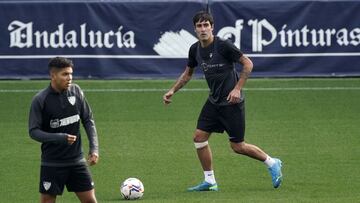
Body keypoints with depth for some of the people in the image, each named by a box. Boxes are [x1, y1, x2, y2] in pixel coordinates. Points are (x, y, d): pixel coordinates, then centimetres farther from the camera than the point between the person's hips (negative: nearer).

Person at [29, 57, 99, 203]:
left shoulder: (76, 91, 1)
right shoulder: (40, 100, -11)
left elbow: (88, 121, 8)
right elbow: (33, 131, -12)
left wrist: (94, 148, -1)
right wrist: (60, 138, -25)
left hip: (76, 159, 4)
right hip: (52, 162, -4)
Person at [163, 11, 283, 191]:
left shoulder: (223, 46, -18)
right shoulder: (195, 50, 2)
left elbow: (247, 64, -13)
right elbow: (188, 73, 20)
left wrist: (237, 88, -19)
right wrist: (172, 91, 10)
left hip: (232, 102, -7)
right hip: (214, 101, 7)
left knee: (237, 146, -3)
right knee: (199, 137, -1)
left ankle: (272, 163, 19)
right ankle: (209, 182, 10)